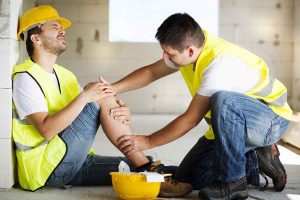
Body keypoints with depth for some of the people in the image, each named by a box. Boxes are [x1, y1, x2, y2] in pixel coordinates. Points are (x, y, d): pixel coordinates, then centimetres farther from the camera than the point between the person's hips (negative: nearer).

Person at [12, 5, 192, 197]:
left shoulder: (65, 75, 19)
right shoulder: (26, 78, -8)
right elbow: (46, 130, -22)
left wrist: (122, 114, -13)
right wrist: (85, 97, -26)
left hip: (74, 163, 8)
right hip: (45, 167, -8)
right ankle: (146, 168, -19)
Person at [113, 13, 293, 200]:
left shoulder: (220, 63, -32)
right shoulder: (193, 44, -7)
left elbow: (191, 119, -27)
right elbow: (151, 72, 6)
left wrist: (147, 141, -18)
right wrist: (112, 89, -7)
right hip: (232, 123, 8)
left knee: (222, 100, -40)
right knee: (188, 177, 1)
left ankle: (233, 181, -23)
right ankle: (255, 163, 12)